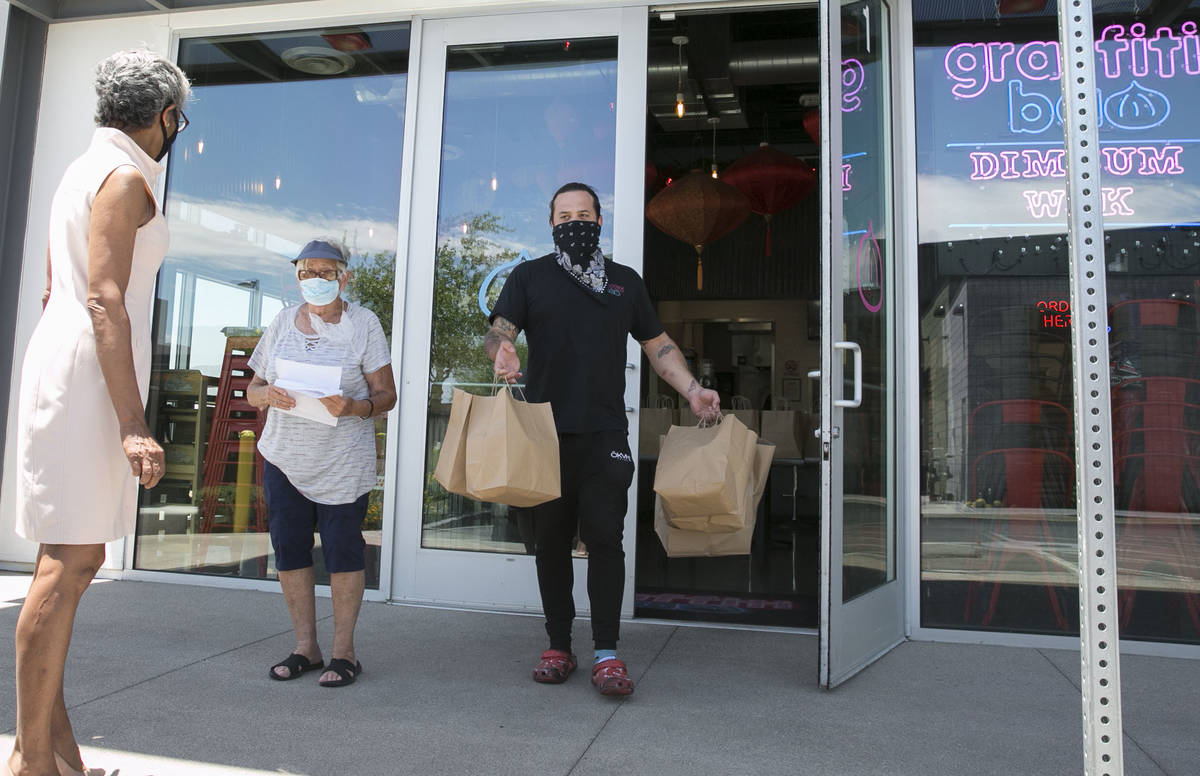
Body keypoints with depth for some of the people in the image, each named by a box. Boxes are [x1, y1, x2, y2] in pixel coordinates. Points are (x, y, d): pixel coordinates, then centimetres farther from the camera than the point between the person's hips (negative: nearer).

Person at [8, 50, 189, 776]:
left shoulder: (83, 169, 20)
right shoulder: (126, 177, -9)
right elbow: (105, 301, -19)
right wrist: (134, 423, -23)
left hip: (63, 367, 10)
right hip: (92, 373, -10)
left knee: (70, 560, 11)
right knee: (71, 562, -7)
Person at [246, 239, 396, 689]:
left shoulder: (363, 324, 1)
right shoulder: (282, 322, 11)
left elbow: (386, 395, -2)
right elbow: (253, 389, 12)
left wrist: (354, 407, -23)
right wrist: (267, 394, -12)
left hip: (344, 461, -4)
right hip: (284, 455, 4)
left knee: (343, 550, -2)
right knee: (289, 548, 5)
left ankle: (343, 652, 10)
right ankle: (305, 647, 18)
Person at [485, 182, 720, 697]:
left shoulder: (625, 281, 17)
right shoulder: (530, 276, 12)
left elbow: (657, 345, 18)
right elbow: (498, 330, -1)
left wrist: (693, 391, 4)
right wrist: (501, 352, -25)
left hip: (605, 435, 0)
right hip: (546, 433, 0)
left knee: (604, 537, -5)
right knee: (551, 540, 6)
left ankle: (607, 654, 3)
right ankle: (558, 646, 18)